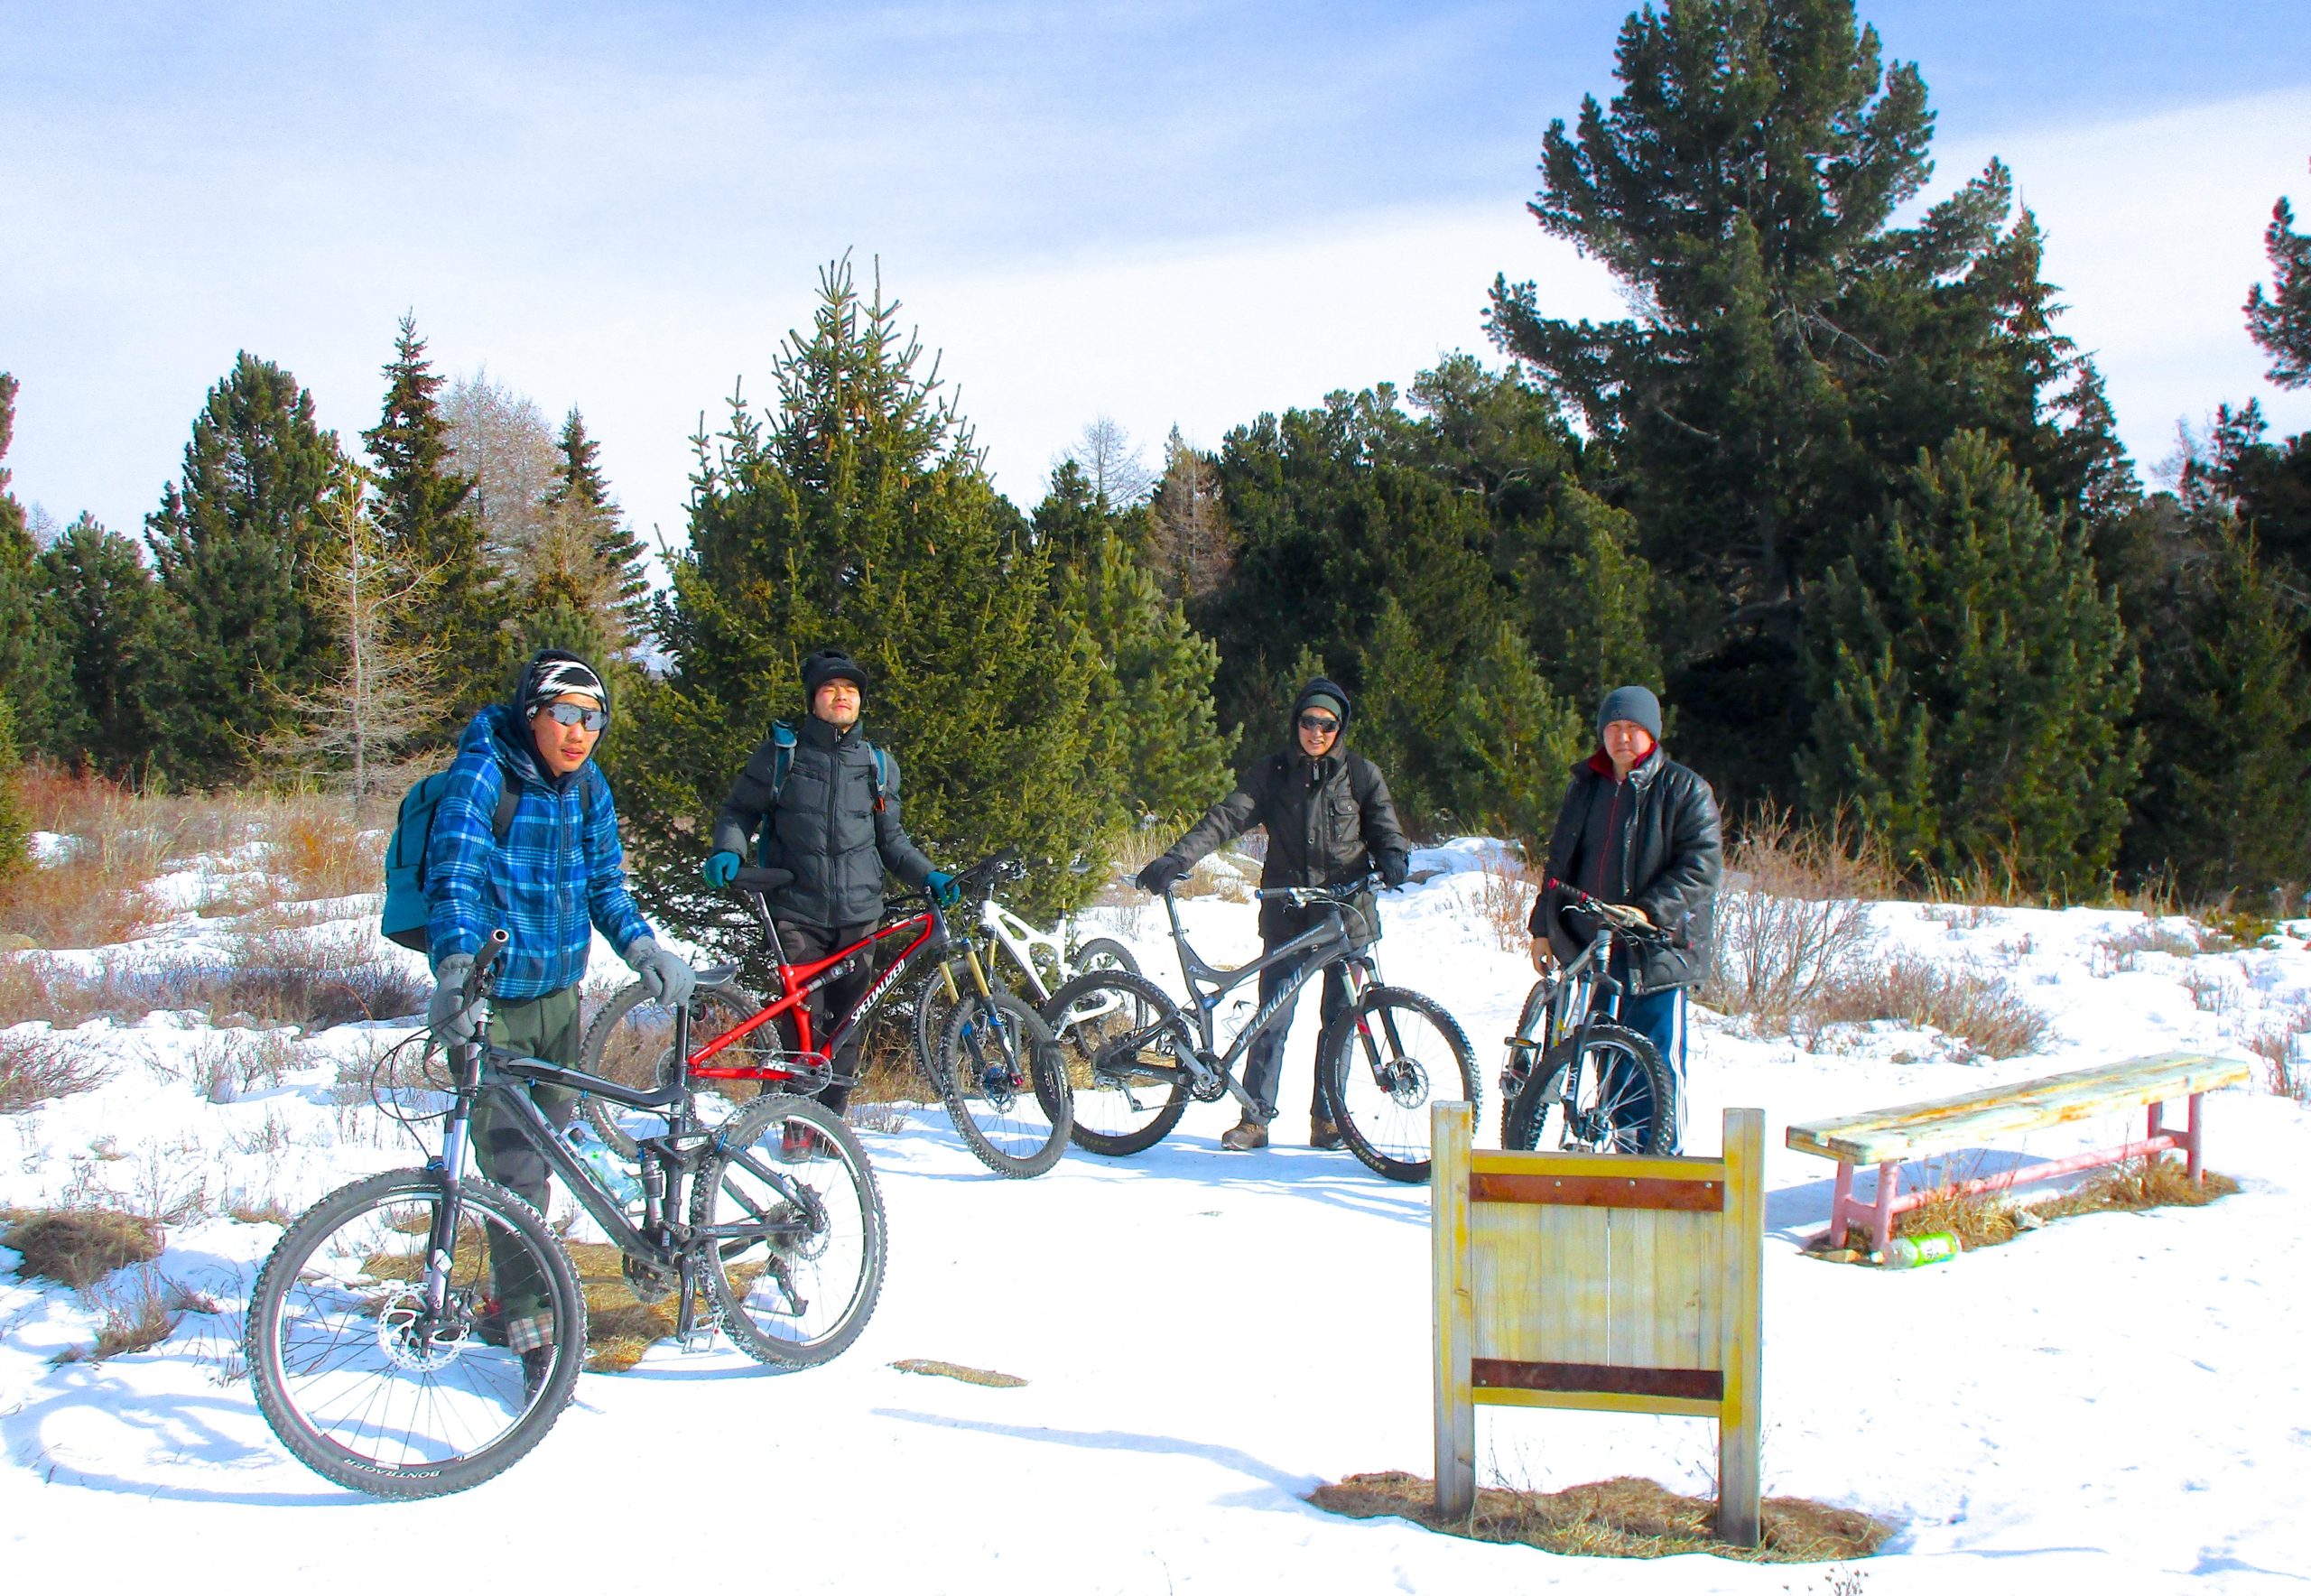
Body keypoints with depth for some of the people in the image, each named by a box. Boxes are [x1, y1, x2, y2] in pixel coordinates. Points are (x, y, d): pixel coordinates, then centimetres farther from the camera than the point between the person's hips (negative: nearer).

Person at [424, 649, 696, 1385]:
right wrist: (455, 969, -43)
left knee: (544, 1149, 17)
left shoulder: (586, 786, 3)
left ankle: (511, 1297, 35)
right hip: (490, 1001, -6)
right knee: (513, 1168, -7)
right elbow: (454, 876, -27)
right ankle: (533, 1327, 4)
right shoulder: (482, 773, -16)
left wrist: (642, 947, -7)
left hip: (558, 993, 6)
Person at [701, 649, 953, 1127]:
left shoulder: (878, 765, 13)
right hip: (798, 912, -3)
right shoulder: (781, 753, 5)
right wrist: (728, 852, -9)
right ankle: (798, 1123, 7)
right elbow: (738, 810, 11)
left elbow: (891, 840, 20)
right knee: (803, 1019, -7)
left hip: (860, 913, 3)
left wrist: (929, 876, 6)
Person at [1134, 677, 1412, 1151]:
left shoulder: (1360, 773, 4)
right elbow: (1228, 817, -4)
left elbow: (1386, 830, 7)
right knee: (1272, 1018, -3)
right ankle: (1254, 1118, 5)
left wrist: (1392, 858, -17)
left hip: (1346, 912, 0)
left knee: (1340, 1018, 4)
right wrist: (1176, 858, -16)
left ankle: (1326, 1118, 15)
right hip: (1286, 915, 0)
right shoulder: (1272, 771, 5)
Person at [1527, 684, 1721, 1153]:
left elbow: (1701, 863, -10)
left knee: (1658, 1061, -6)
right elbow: (1560, 859, 20)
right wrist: (1543, 927, 14)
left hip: (1657, 948, -5)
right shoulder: (1585, 787, 15)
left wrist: (1650, 911, -21)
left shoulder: (1684, 790, -2)